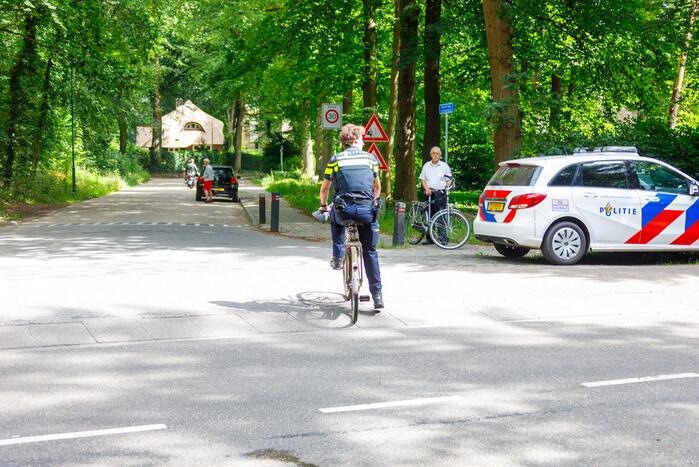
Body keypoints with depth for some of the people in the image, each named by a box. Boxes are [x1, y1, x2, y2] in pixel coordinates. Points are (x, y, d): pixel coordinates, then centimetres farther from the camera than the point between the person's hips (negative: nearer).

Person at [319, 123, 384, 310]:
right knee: (370, 251, 11)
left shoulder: (335, 159, 9)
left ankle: (337, 258, 27)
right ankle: (377, 295, 6)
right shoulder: (370, 158, 12)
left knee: (335, 219, 37)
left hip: (344, 208, 0)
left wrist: (323, 206, 33)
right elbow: (377, 186, 24)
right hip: (366, 209, 0)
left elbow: (324, 188, 15)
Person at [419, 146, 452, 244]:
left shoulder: (444, 166, 8)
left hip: (440, 193, -3)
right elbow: (422, 179, 13)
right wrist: (426, 188, -3)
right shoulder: (426, 166, 14)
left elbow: (449, 179, 9)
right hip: (429, 193, 3)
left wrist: (448, 185, -13)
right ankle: (429, 238, 12)